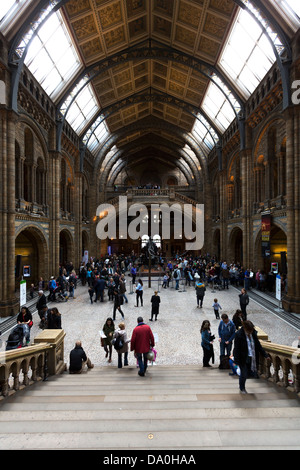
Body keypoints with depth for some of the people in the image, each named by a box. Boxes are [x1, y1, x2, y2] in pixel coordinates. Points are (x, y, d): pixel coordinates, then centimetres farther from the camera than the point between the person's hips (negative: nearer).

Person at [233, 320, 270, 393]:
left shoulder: (253, 333, -5)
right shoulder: (239, 335, -21)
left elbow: (258, 345, 9)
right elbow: (236, 349, -17)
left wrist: (265, 354, 7)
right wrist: (237, 361, -17)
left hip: (252, 357, 6)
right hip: (243, 358, -5)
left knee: (252, 373, 11)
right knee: (244, 374, 5)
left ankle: (241, 382, 42)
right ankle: (242, 388, 33)